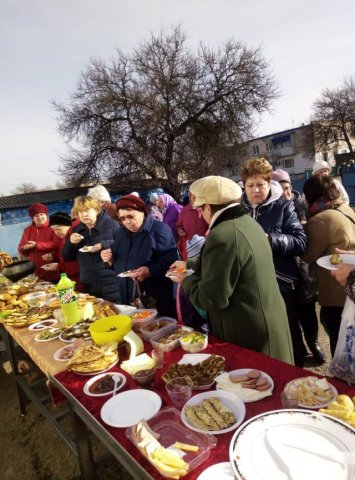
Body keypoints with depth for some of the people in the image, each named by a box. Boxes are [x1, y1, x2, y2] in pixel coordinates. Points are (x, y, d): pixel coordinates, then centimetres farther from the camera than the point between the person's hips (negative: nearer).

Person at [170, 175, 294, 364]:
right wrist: (189, 263, 29)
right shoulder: (247, 222, 4)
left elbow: (211, 299, -23)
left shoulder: (221, 236, -26)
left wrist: (186, 280, -5)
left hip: (250, 335, -9)